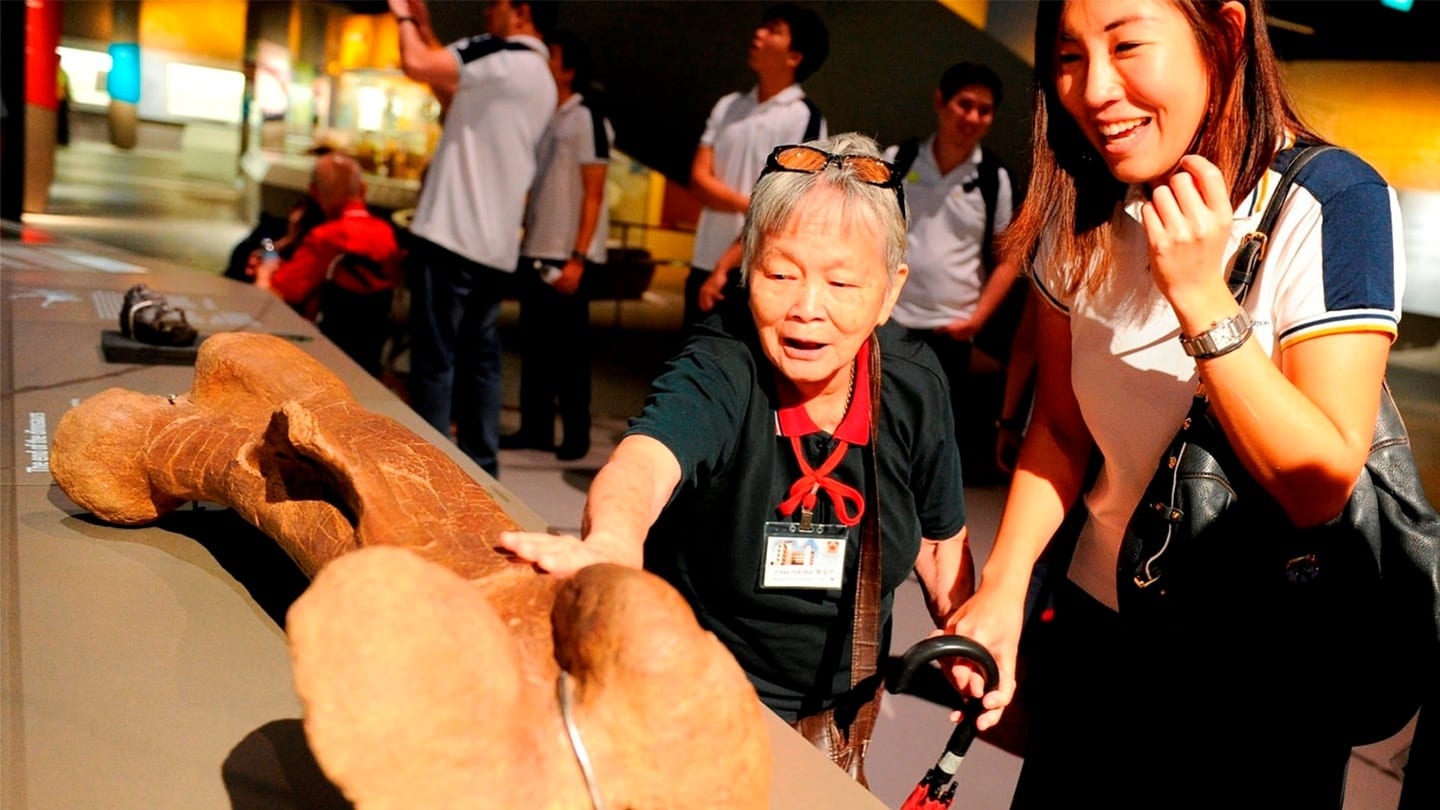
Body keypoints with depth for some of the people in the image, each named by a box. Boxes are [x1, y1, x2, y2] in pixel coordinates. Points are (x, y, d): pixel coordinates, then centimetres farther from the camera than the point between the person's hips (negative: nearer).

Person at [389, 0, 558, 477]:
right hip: (494, 245, 9)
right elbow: (456, 98, 26)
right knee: (480, 360, 12)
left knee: (434, 360, -4)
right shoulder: (540, 79, 19)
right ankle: (480, 467, 16)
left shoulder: (501, 56, -8)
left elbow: (416, 65, -16)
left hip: (452, 235, -9)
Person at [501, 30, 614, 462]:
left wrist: (577, 259, -17)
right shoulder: (544, 119, 15)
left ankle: (576, 435, 8)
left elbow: (593, 194, -11)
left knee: (568, 348, -1)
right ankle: (535, 427, 18)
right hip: (536, 251, 7)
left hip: (567, 255, -7)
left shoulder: (586, 118, -7)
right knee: (535, 344, 9)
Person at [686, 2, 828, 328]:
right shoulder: (727, 106, 11)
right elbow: (699, 178, 3)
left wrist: (725, 268, -15)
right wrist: (749, 204, -16)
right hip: (705, 264, 6)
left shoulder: (804, 117, -7)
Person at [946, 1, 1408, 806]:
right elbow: (1060, 430, 3)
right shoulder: (1079, 216, -5)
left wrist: (1199, 294, -31)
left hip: (1266, 676, -4)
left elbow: (1322, 487, -22)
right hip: (1099, 631, 4)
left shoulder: (1331, 202, -19)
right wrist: (1003, 587, -11)